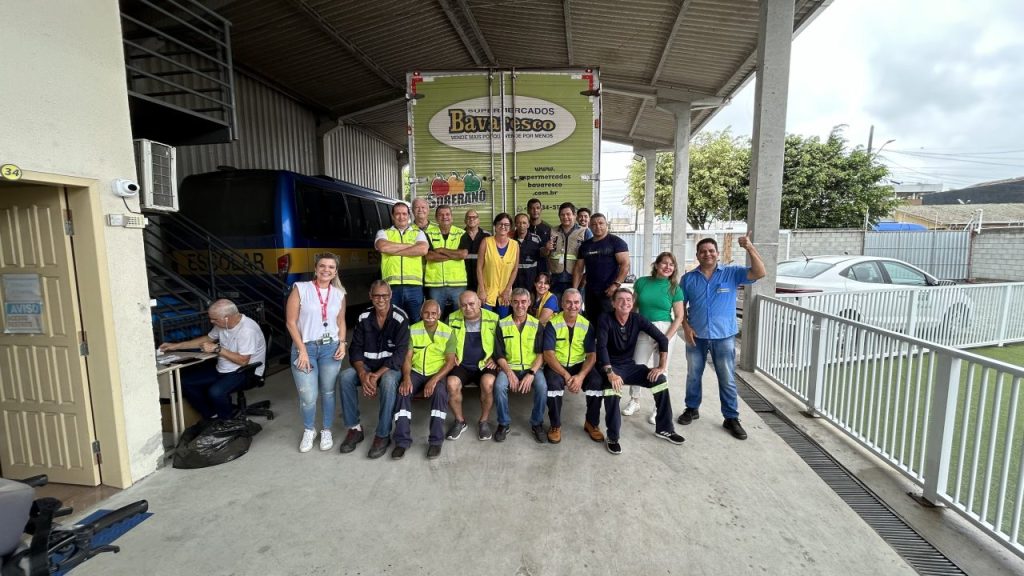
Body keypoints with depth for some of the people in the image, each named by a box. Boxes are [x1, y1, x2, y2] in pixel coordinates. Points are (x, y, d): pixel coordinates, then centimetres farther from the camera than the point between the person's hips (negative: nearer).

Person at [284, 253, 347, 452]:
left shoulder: (339, 293, 6)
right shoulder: (300, 288, -5)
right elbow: (291, 322, -6)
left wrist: (342, 343, -1)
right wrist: (302, 350, -10)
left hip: (330, 348, 3)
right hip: (305, 347, -2)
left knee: (328, 392, 9)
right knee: (308, 396, -2)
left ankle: (326, 430, 28)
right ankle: (308, 430, 25)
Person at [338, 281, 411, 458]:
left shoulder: (400, 318, -12)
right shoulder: (364, 318, 1)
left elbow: (400, 352, -17)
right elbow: (356, 349, -1)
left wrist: (377, 375, -25)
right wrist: (362, 373, -20)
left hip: (392, 366, -4)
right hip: (367, 365, 4)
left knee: (388, 381, -36)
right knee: (345, 377, -23)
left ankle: (383, 435, -21)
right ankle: (354, 428, -8)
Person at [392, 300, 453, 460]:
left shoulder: (447, 332, -5)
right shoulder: (413, 330, 1)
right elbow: (407, 357, -1)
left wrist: (434, 379, -23)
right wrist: (406, 377, -20)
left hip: (438, 373, -2)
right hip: (416, 372, 2)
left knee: (440, 392, -33)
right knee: (403, 391, -27)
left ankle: (436, 440, -21)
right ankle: (402, 440, -19)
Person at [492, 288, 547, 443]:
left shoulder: (536, 324, 3)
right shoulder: (502, 324, 2)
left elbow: (541, 353, -2)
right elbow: (499, 354, 0)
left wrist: (531, 374, -17)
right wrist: (510, 373, -15)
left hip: (532, 367, 0)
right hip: (509, 367, 0)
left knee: (542, 387, -29)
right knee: (499, 386, -30)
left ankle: (537, 423, -3)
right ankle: (504, 424, -5)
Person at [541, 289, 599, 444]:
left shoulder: (586, 325, -2)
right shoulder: (553, 324, -11)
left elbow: (592, 355, -4)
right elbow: (548, 354, -17)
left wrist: (581, 376, -22)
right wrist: (566, 376, -27)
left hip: (579, 365, 3)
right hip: (556, 366, -3)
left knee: (597, 382, -23)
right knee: (553, 383, -33)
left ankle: (591, 423, 1)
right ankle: (555, 425, -8)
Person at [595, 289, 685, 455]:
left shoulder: (637, 319, -6)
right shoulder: (605, 320, -16)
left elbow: (662, 339, -4)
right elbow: (601, 347, -27)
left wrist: (662, 366, -11)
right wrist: (610, 373, -38)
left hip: (630, 366, 4)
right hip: (611, 366, -4)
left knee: (660, 379, -14)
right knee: (611, 387, -35)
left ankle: (664, 428, 4)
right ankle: (613, 437, -19)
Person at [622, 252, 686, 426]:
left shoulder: (674, 288, -3)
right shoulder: (642, 282, 1)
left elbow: (679, 317, -5)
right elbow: (633, 306, 8)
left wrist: (667, 338, -14)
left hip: (665, 330, -2)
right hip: (643, 330, 2)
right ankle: (634, 401, 28)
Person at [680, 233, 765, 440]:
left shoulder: (732, 273, -3)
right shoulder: (688, 278, 1)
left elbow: (759, 273, -16)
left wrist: (750, 248, -26)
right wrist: (686, 327, -8)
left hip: (724, 337, -1)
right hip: (696, 336, 2)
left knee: (727, 380, 6)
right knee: (693, 376, 14)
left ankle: (731, 418, 20)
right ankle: (692, 409, 31)